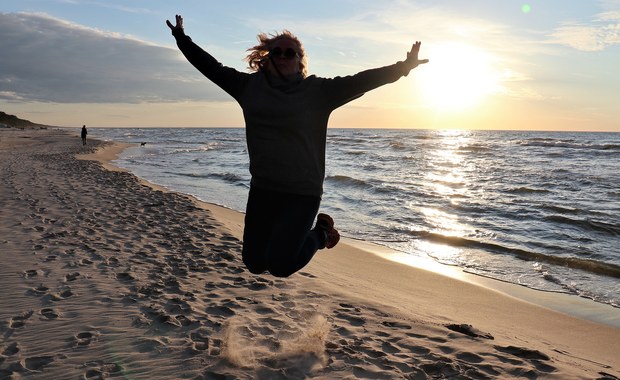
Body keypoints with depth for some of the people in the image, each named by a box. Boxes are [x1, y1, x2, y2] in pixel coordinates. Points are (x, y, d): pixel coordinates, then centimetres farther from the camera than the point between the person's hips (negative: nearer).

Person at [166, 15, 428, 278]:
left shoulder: (318, 90, -5)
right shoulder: (249, 85, 4)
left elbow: (358, 81, -13)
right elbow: (210, 66, 11)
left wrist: (402, 67, -21)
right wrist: (181, 38, 15)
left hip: (303, 193, -4)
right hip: (262, 189, 5)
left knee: (280, 266, -12)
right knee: (254, 263, 12)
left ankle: (320, 233, 17)